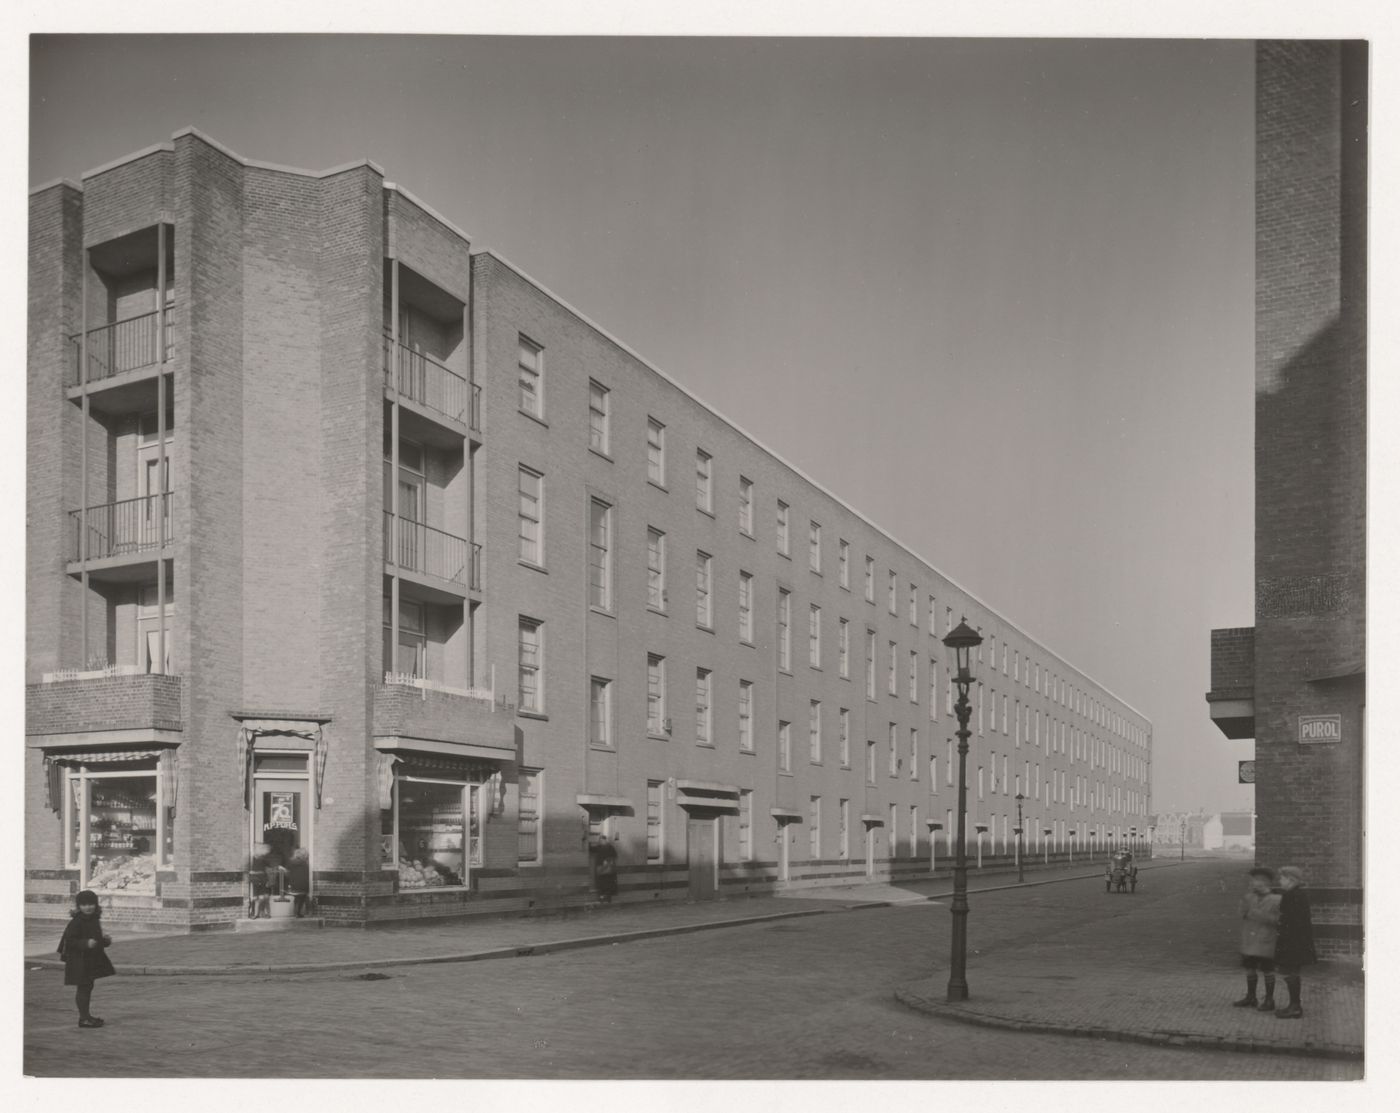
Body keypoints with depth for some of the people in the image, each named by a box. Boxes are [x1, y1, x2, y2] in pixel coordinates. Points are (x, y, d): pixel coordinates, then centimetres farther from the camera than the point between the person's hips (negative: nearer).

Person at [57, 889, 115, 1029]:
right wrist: (86, 943, -32)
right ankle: (83, 1018, -2)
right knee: (83, 988, -6)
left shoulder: (95, 920, 10)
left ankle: (87, 1015, 25)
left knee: (88, 987, 15)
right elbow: (70, 940, -21)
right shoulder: (75, 923, -16)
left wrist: (105, 939, 2)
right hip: (79, 961, -9)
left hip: (92, 960, 9)